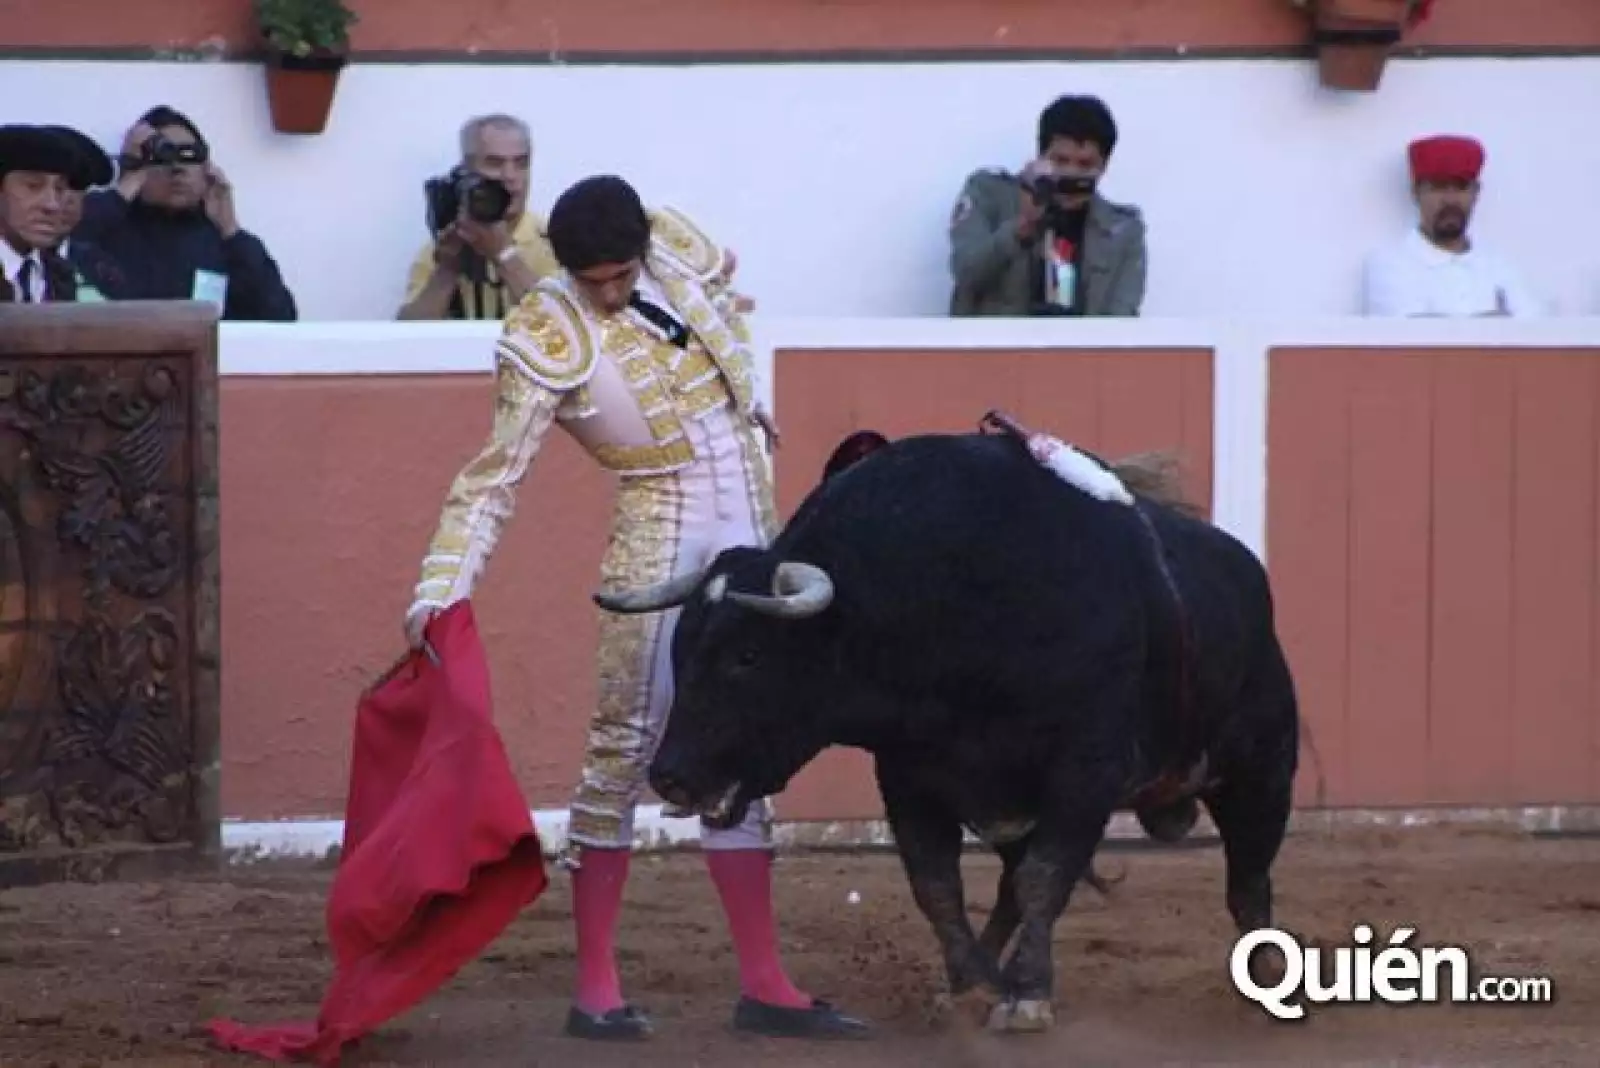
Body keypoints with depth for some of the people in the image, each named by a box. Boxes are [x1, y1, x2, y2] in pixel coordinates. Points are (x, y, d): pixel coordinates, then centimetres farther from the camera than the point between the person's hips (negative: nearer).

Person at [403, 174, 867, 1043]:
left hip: (751, 530, 6)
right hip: (659, 540, -6)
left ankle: (763, 985, 11)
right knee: (625, 747, -6)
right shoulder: (547, 343, -17)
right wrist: (439, 592, -29)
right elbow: (493, 479, -19)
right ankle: (596, 986, 0)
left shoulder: (674, 244, -3)